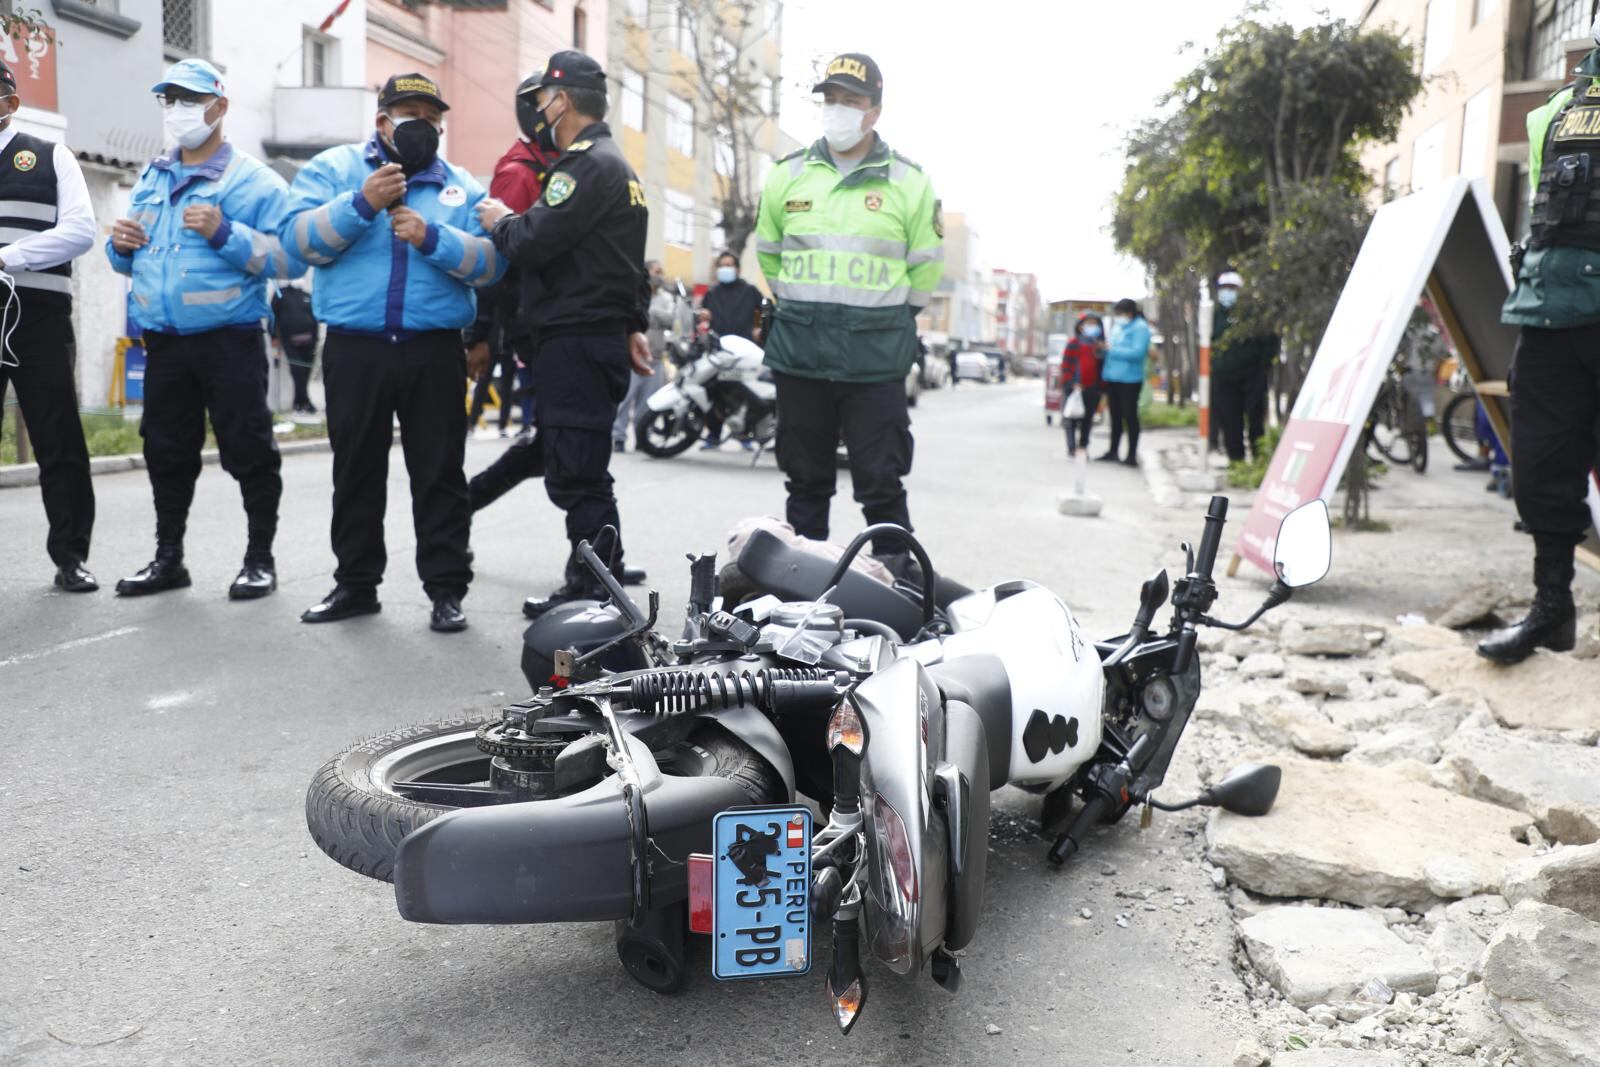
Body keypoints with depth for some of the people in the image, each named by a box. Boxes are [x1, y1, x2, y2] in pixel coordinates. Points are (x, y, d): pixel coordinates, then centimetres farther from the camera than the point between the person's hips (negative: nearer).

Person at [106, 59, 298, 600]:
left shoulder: (254, 180, -4)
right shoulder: (151, 180, 16)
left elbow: (290, 258, -15)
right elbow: (133, 261, 22)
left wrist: (225, 233, -23)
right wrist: (121, 246, 1)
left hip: (230, 341, -6)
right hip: (164, 342, 6)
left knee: (248, 452, 0)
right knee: (166, 453, 13)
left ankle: (260, 558, 13)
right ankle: (168, 557, 25)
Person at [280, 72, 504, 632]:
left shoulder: (462, 186, 11)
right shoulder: (333, 168, 9)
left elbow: (490, 263, -2)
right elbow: (299, 240, -6)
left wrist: (432, 238, -16)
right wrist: (361, 204, -16)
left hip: (434, 353, 0)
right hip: (354, 349, 0)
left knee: (439, 473, 2)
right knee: (357, 471, 10)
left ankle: (446, 589, 9)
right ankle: (356, 583, 22)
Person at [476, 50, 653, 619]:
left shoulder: (588, 165, -12)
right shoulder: (617, 165, 22)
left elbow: (532, 243, -20)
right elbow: (630, 261, 28)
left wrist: (500, 220, 0)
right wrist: (633, 324, 31)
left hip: (577, 344, -11)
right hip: (603, 334, 11)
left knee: (576, 474, -8)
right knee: (575, 470, 14)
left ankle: (592, 592, -3)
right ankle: (593, 583, 21)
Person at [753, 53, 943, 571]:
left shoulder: (909, 182, 2)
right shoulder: (787, 175, 9)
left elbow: (926, 266, 10)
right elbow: (768, 252, 21)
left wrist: (887, 315, 11)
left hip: (876, 359, -3)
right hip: (800, 357, 3)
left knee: (881, 484, -1)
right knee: (806, 481, 11)